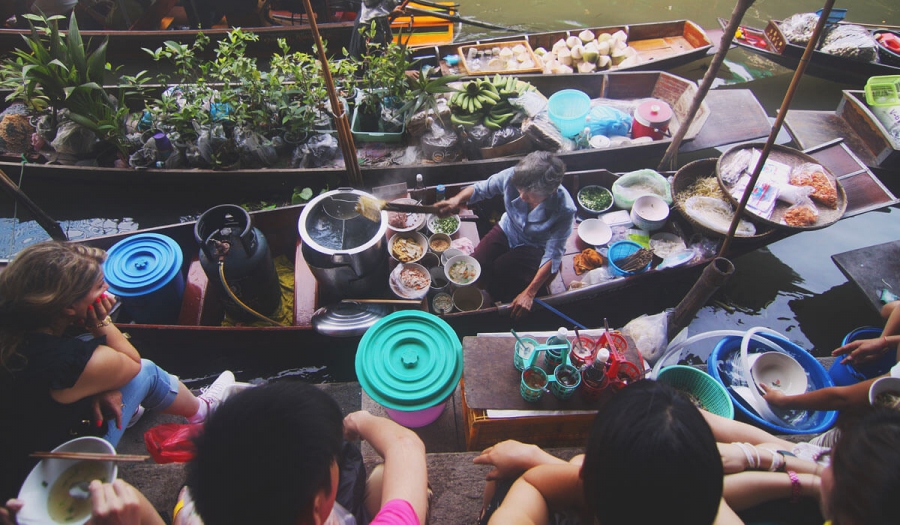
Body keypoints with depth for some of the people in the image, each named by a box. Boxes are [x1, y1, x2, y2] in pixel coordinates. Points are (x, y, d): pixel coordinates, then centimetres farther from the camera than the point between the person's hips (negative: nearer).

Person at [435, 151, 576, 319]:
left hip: (535, 247, -3)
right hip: (507, 230, 3)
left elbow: (553, 255, -27)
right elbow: (480, 189, -11)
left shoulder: (565, 210, -34)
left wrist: (529, 293, -30)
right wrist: (457, 199, -34)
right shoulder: (512, 176, -29)